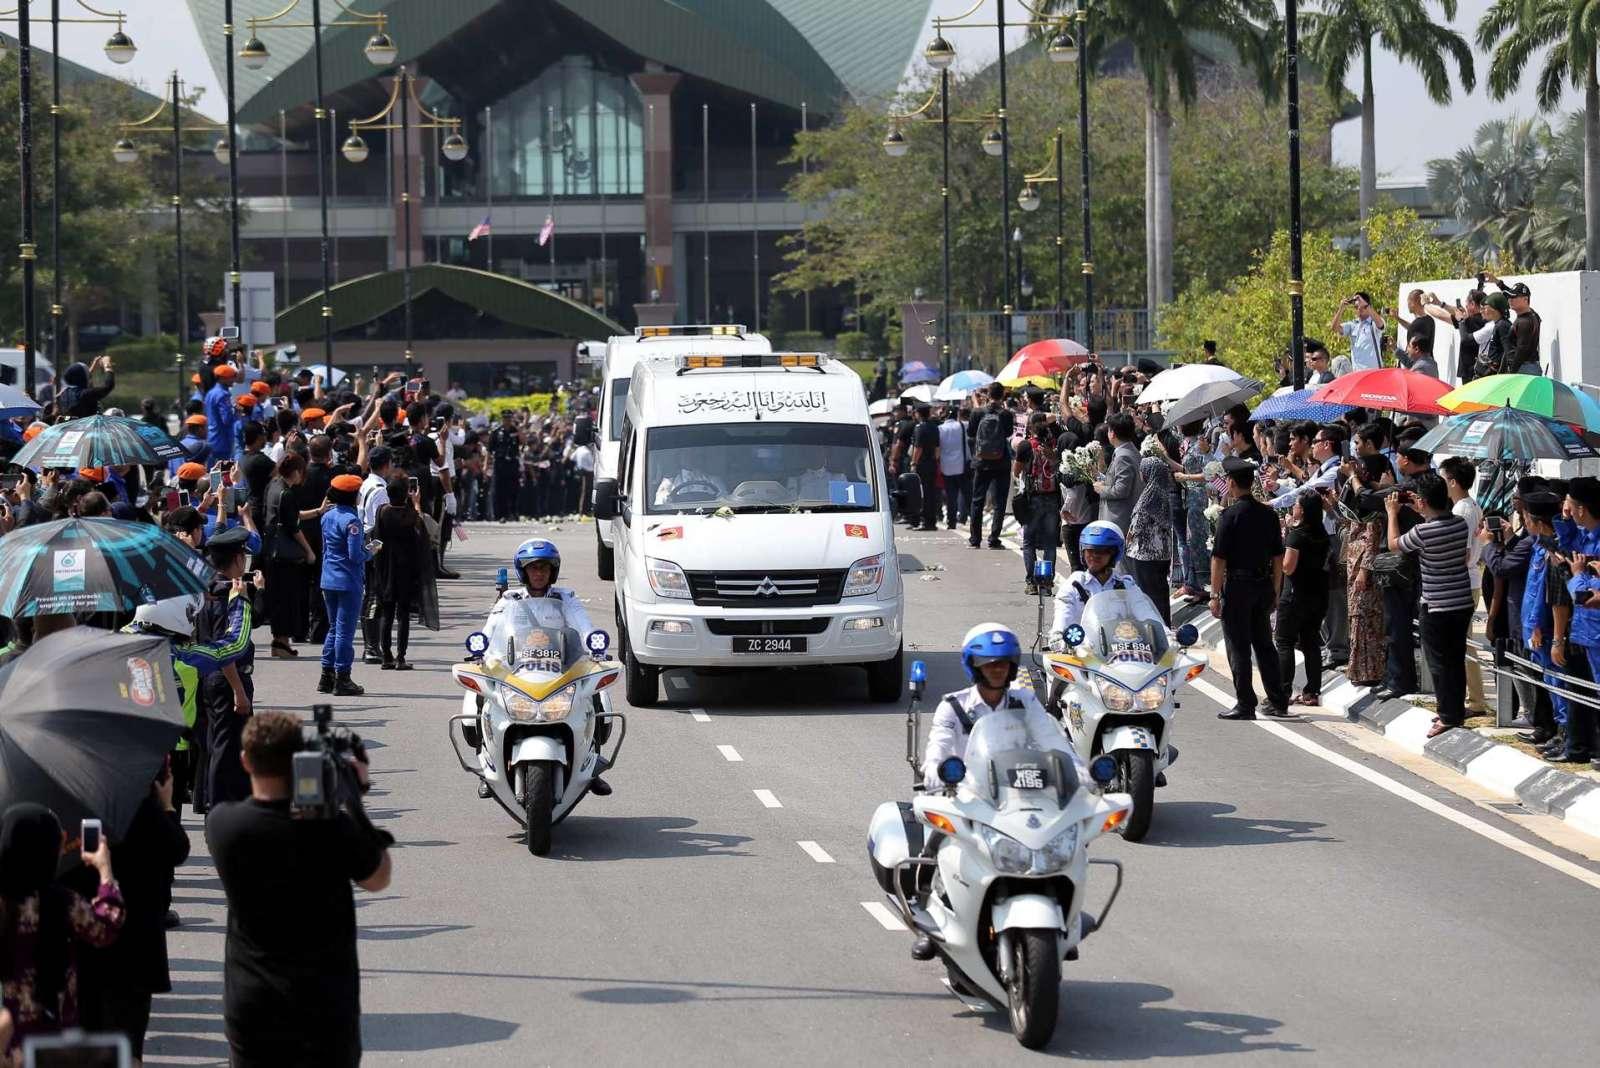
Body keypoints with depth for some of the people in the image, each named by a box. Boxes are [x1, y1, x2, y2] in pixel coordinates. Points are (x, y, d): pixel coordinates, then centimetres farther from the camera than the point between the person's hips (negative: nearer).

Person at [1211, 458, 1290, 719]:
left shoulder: (1230, 515, -13)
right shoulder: (1269, 514, 5)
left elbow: (1219, 558, -13)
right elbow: (1278, 557, 10)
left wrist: (1215, 595, -9)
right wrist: (1274, 592, 18)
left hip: (1237, 585, -6)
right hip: (1264, 585, 6)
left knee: (1238, 647, 1)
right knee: (1264, 644, 15)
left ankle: (1245, 705, 1)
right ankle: (1278, 701, 18)